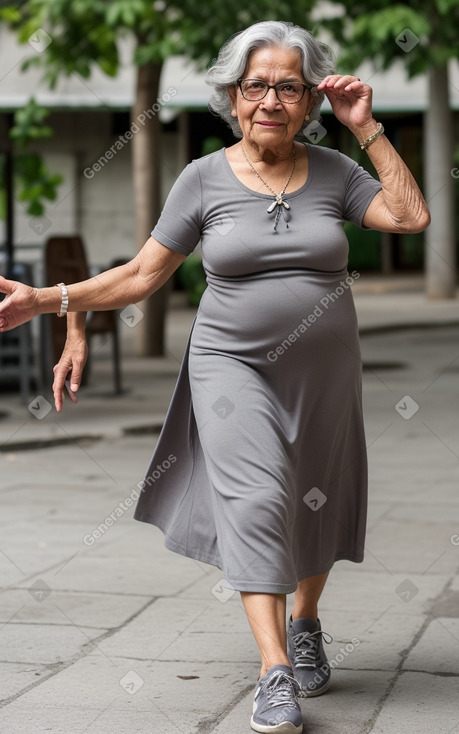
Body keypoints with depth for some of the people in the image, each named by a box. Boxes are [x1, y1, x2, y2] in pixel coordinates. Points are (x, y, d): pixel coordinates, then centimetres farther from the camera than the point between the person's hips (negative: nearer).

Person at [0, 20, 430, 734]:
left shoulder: (333, 171, 1)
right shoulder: (204, 178, -3)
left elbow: (412, 216, -10)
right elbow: (142, 274, -2)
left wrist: (367, 129, -10)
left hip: (324, 372, 3)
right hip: (231, 365, -2)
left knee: (318, 504, 14)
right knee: (256, 497, -19)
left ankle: (305, 623, 41)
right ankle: (275, 673, -18)